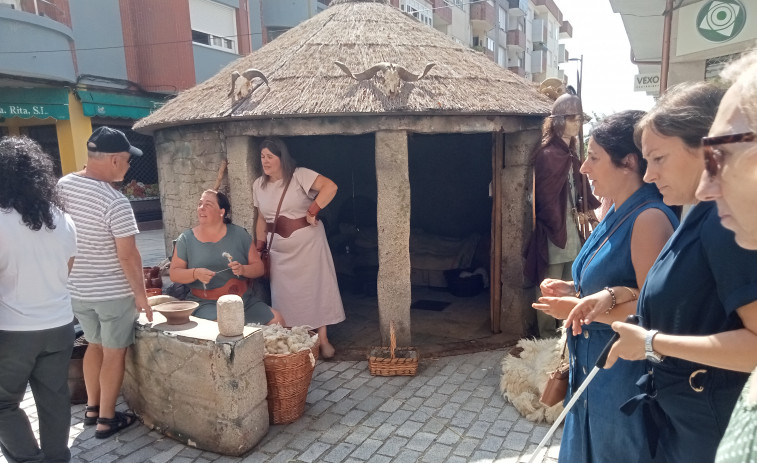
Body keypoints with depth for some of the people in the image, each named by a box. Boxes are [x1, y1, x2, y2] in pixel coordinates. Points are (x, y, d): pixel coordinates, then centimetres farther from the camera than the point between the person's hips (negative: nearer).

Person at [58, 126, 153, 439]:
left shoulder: (61, 186, -2)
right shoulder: (115, 202, -24)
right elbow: (128, 256, -22)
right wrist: (141, 294, -11)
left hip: (76, 289, 7)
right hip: (113, 293, -7)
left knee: (95, 345, 23)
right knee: (114, 353, 9)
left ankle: (92, 408, 36)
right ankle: (107, 419, 20)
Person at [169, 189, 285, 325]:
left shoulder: (239, 234, 8)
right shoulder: (186, 239, 7)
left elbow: (259, 267, 7)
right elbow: (174, 274, 5)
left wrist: (243, 269, -15)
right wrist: (196, 273, -14)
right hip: (206, 304, -2)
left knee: (277, 320, -19)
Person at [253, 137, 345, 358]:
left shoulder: (299, 175, -10)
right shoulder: (258, 185, 8)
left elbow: (330, 187, -22)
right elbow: (261, 219, 14)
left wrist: (312, 211, -21)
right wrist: (260, 247, 11)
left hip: (307, 242, -4)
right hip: (279, 248, 5)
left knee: (316, 287, 0)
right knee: (285, 293, 5)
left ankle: (323, 339, 9)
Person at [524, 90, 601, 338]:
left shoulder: (570, 154, 13)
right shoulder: (548, 154, -15)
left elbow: (580, 190, 14)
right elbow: (546, 199, -17)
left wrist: (598, 207, 0)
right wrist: (559, 231, -14)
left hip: (570, 229, 9)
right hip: (553, 232, -9)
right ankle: (548, 339, 14)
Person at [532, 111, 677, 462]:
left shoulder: (649, 218, -23)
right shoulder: (618, 214, 7)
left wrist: (581, 309, -22)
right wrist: (574, 290, 1)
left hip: (623, 376, -9)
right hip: (592, 368, 9)